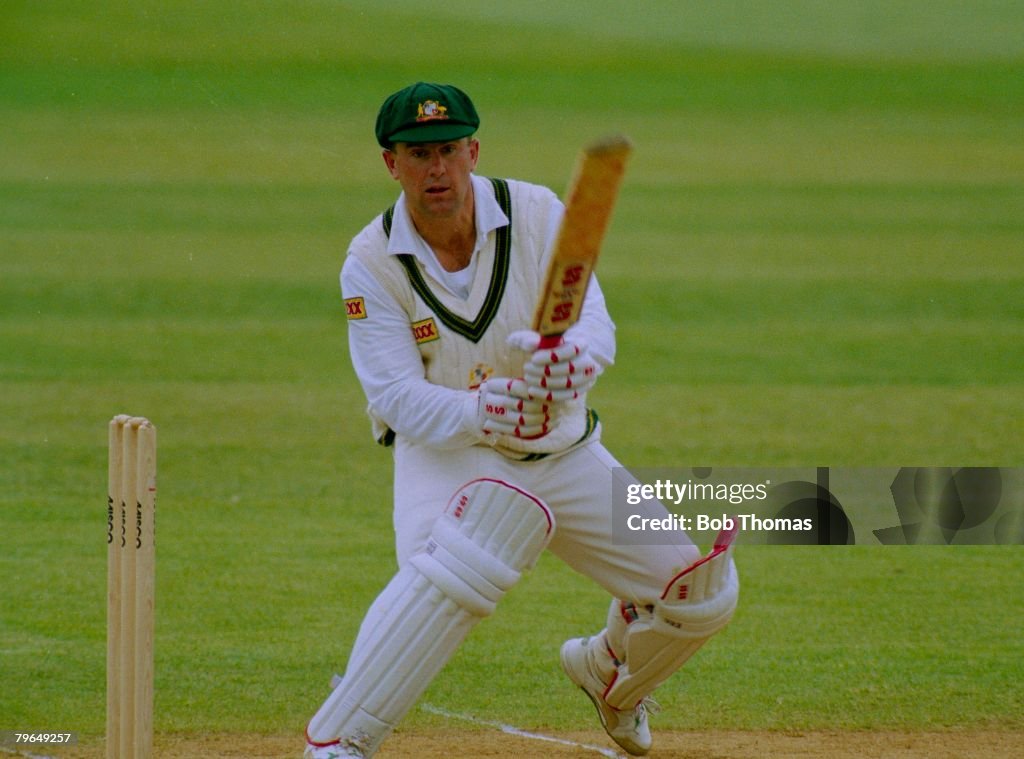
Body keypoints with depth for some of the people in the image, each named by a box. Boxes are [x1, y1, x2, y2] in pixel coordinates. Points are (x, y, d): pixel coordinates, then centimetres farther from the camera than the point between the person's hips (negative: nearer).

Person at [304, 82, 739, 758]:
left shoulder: (537, 214, -13)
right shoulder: (372, 263, -15)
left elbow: (596, 326, -23)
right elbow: (397, 397, -22)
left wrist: (573, 360, -49)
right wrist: (484, 412, -43)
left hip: (564, 450, 3)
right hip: (447, 449, -3)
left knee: (702, 591, 1)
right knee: (451, 571, -36)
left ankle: (607, 671, 35)